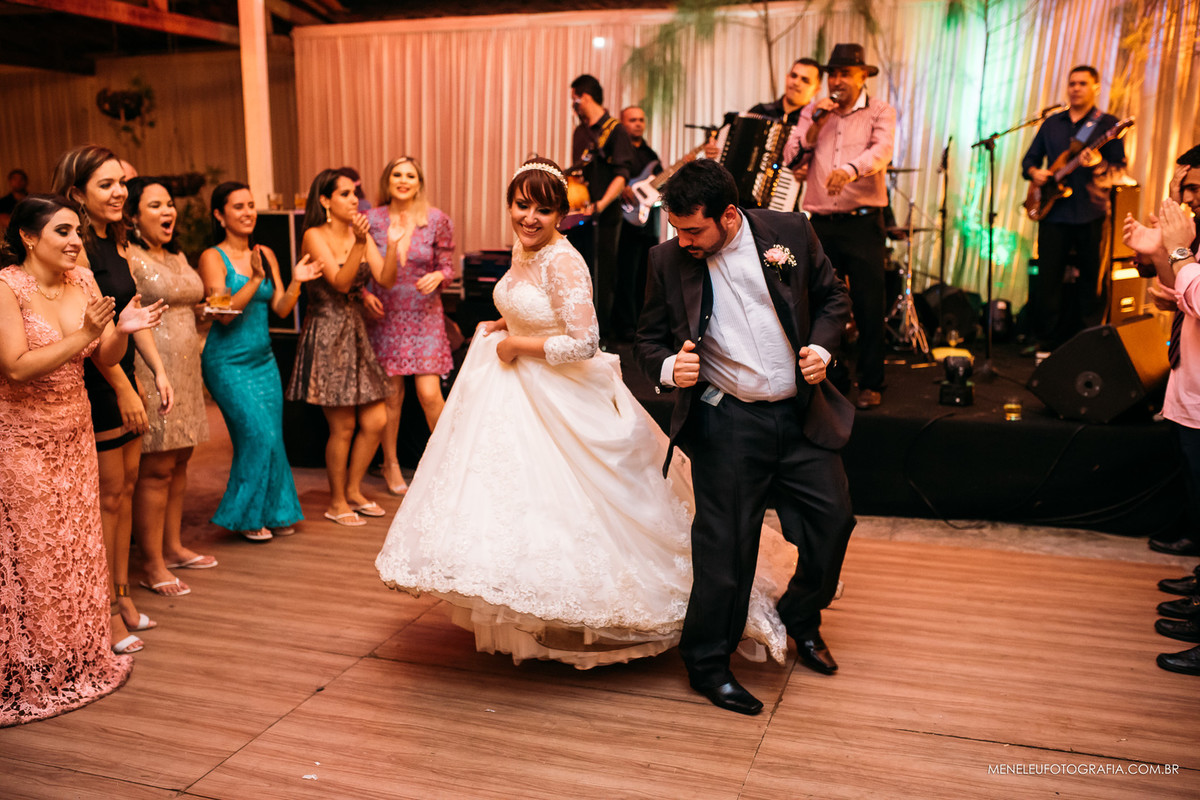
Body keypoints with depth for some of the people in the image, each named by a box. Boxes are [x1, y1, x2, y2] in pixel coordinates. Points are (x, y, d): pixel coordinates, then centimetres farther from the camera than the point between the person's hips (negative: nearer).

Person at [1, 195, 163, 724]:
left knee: (79, 547, 13)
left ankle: (80, 655, 28)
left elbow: (106, 360, 4)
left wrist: (122, 331, -15)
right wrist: (83, 335, -29)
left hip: (75, 433, 6)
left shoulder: (83, 281, 2)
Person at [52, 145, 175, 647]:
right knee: (107, 496, -1)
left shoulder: (114, 242, 11)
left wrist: (158, 371, 8)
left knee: (125, 488, 14)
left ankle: (122, 596, 26)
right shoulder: (77, 247, -18)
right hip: (94, 385, -9)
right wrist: (125, 392, -15)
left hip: (122, 378, 9)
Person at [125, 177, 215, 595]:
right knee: (156, 469, -5)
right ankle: (152, 562, 4)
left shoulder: (177, 256, 18)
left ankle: (173, 547, 24)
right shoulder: (128, 257, -10)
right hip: (149, 370, -8)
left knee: (179, 460, 12)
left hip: (185, 368, 8)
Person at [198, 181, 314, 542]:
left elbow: (281, 308, 5)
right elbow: (224, 313, -16)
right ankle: (245, 515, 8)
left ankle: (275, 512, 19)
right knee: (258, 436, -10)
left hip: (264, 359, 6)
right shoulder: (213, 258, -7)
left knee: (273, 438, 4)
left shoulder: (265, 254, 9)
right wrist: (255, 279, -24)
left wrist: (296, 281, -11)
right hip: (228, 362, -6)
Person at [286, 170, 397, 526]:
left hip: (355, 332, 7)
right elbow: (341, 282, -20)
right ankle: (336, 503, 17)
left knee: (376, 421, 6)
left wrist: (392, 245, -16)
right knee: (343, 427, -1)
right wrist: (359, 243, -30)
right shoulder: (315, 236, -9)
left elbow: (386, 281, -2)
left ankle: (353, 491, 25)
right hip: (326, 334, -6)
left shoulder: (360, 233, 9)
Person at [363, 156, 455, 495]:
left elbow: (448, 267, 3)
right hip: (385, 315, 1)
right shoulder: (371, 220, -1)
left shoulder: (437, 220, -3)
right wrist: (365, 294, -10)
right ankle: (391, 464, 27)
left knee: (429, 393, -8)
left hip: (424, 315, -1)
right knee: (391, 395, 7)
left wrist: (438, 276, -19)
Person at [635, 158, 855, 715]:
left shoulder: (790, 232, -3)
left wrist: (821, 345, -7)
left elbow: (832, 297, 11)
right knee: (725, 544, 1)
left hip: (803, 415, 3)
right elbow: (648, 338, 4)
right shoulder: (668, 260, -5)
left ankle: (800, 618, 38)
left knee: (833, 520, 9)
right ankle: (707, 662, 22)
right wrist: (668, 369, -17)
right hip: (727, 424, -2)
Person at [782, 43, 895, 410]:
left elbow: (881, 151, -16)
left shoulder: (880, 112, 3)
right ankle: (829, 376, 20)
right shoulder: (812, 112, 14)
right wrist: (816, 123, -7)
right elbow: (791, 158, 6)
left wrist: (850, 169, -36)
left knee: (869, 306, -3)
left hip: (864, 223, -3)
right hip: (822, 223, 4)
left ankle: (870, 383, 6)